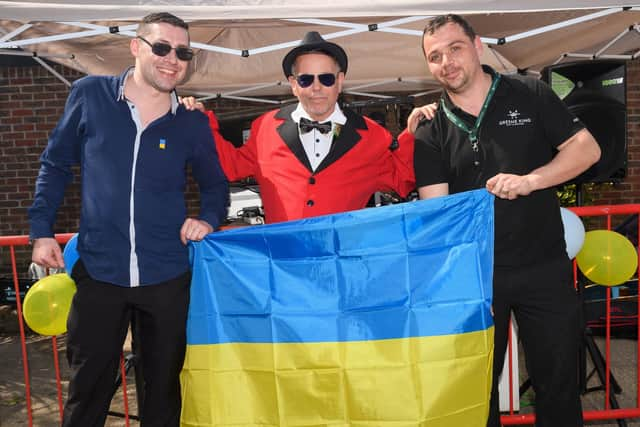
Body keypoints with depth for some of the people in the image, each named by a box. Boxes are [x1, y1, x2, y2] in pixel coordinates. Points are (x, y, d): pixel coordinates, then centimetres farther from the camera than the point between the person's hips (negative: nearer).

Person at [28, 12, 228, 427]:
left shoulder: (193, 123, -1)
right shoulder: (90, 94, -2)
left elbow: (216, 183, 11)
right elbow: (55, 165, 7)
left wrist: (208, 219, -8)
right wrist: (42, 229, 3)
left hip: (167, 276, 1)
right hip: (98, 270, 0)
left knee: (163, 387, 15)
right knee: (88, 390, 13)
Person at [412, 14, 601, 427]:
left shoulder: (530, 95, 1)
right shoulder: (431, 133, 0)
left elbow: (587, 148, -1)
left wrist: (531, 180, -18)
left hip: (544, 266, 0)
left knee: (558, 381, 13)